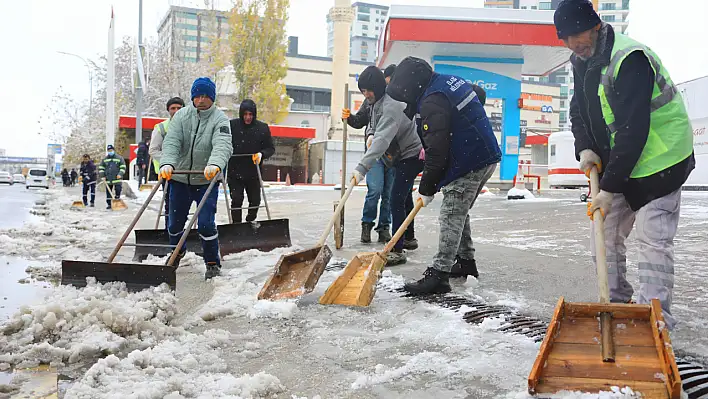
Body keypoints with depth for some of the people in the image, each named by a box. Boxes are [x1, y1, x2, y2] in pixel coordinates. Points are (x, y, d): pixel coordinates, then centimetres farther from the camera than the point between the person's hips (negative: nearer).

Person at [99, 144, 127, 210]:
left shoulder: (119, 158, 3)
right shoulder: (105, 159, 12)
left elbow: (123, 167, 1)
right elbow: (101, 168, 15)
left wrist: (120, 174, -12)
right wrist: (102, 176, 4)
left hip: (117, 178, -3)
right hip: (108, 179, 3)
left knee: (118, 191, -10)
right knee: (108, 192, 4)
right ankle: (109, 204, 11)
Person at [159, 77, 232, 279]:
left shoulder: (219, 119, -10)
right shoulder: (181, 115, -1)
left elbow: (222, 145, -27)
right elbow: (171, 142, -14)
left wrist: (215, 164, -48)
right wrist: (167, 164, -34)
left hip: (207, 180, -3)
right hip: (180, 178, 3)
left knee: (206, 223, -11)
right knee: (175, 221, 14)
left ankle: (213, 263, 9)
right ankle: (177, 251, 44)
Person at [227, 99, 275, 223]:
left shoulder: (263, 128, -1)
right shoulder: (232, 125, -4)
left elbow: (270, 148, 3)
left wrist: (261, 154, -16)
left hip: (253, 172, 2)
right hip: (234, 171, -2)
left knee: (255, 200, 9)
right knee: (236, 200, -6)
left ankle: (250, 223, 32)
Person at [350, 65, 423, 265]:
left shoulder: (391, 105, -27)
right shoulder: (377, 102, 5)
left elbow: (383, 139, -39)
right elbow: (374, 126, 24)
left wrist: (362, 167, -47)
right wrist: (371, 135, -1)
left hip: (410, 155, -10)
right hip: (401, 155, 10)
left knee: (397, 201, -15)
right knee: (401, 199, 18)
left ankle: (397, 251, -11)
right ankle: (407, 238, 32)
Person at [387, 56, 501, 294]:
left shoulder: (432, 102, -19)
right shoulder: (454, 81, 11)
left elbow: (436, 152, -20)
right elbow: (480, 94, 30)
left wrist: (427, 190, -12)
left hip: (468, 164, -10)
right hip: (487, 157, 10)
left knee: (451, 216, -11)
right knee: (459, 212, 20)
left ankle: (439, 275, -13)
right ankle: (466, 261, 30)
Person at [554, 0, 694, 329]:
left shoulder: (629, 59, -25)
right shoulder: (582, 61, 5)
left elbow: (633, 130, -29)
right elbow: (579, 111, 13)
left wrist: (609, 187, -29)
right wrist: (585, 148, -6)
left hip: (657, 160, -9)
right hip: (616, 162, 9)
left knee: (652, 240, -8)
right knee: (605, 233, 10)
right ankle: (616, 303, 22)